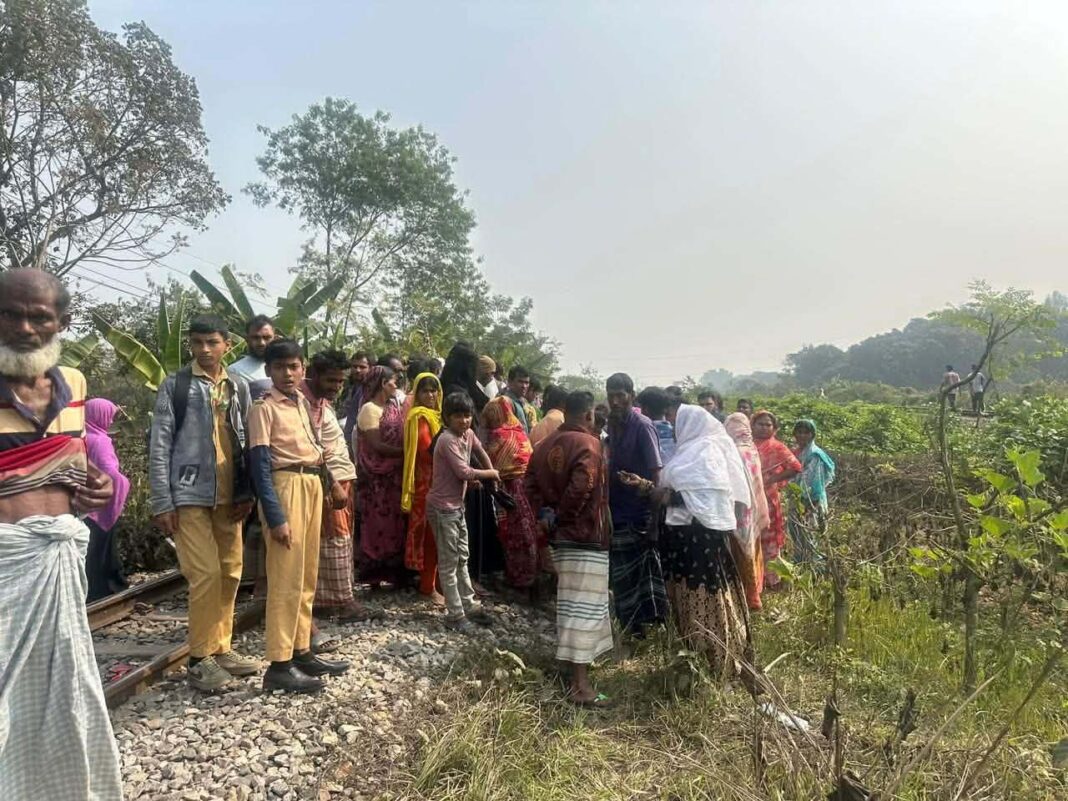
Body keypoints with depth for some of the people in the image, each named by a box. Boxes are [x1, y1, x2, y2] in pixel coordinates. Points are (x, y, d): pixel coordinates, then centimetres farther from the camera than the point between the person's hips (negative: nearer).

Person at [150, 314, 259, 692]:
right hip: (190, 495, -4)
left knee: (230, 572, 9)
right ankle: (200, 658, 8)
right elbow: (159, 446, -4)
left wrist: (247, 492, 3)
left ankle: (221, 648, 24)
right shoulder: (175, 385, -2)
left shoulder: (238, 386, 9)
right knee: (205, 574, -6)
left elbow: (248, 442, 10)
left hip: (230, 496, 5)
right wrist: (162, 502, -9)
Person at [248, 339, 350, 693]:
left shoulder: (302, 402, 14)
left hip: (312, 485, 8)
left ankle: (301, 651, 24)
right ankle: (279, 664, 3)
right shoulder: (264, 407, -8)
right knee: (286, 578, -5)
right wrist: (275, 516, -19)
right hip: (286, 486, -8)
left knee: (307, 576, 13)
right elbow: (260, 464, -13)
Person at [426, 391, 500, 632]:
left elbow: (481, 453, 22)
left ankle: (470, 606, 27)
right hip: (443, 507, -9)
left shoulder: (468, 434, 4)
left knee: (462, 559, 17)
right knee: (449, 563, 0)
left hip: (458, 505, 9)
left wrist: (490, 475, 9)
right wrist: (490, 474, -11)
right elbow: (464, 472, -25)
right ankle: (455, 615, 8)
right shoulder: (447, 440, -20)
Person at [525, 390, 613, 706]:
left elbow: (529, 482, 10)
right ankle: (580, 684, -2)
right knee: (585, 606, -4)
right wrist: (563, 515, -13)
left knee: (570, 603, 21)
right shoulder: (588, 443, -15)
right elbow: (581, 487, -27)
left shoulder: (547, 444, 10)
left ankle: (575, 666, 37)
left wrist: (544, 513, 5)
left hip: (560, 536, 8)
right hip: (587, 536, -8)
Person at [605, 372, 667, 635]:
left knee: (643, 574, 0)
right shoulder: (612, 425, 6)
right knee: (623, 579, 14)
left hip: (640, 517, -7)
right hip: (618, 515, 7)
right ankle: (633, 628, 26)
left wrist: (653, 520, -21)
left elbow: (655, 475, -17)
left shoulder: (642, 426, -13)